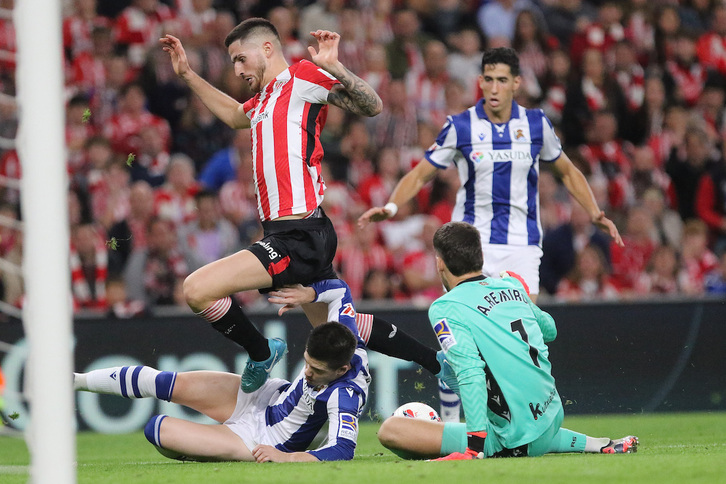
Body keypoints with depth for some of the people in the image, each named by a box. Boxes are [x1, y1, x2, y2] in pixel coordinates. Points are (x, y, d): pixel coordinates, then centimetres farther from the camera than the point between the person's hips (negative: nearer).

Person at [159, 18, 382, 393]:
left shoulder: (303, 77, -5)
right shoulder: (263, 100, 21)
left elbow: (371, 106, -14)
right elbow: (234, 116, 44)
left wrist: (334, 67, -29)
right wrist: (187, 74, 40)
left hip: (299, 237, -10)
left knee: (197, 289, -18)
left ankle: (261, 353, 0)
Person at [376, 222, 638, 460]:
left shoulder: (445, 309, -10)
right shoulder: (513, 285, 11)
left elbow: (470, 373, -21)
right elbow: (549, 329, 29)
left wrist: (475, 445, -24)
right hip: (551, 421, 7)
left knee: (390, 430, -10)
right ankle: (595, 444, 19)